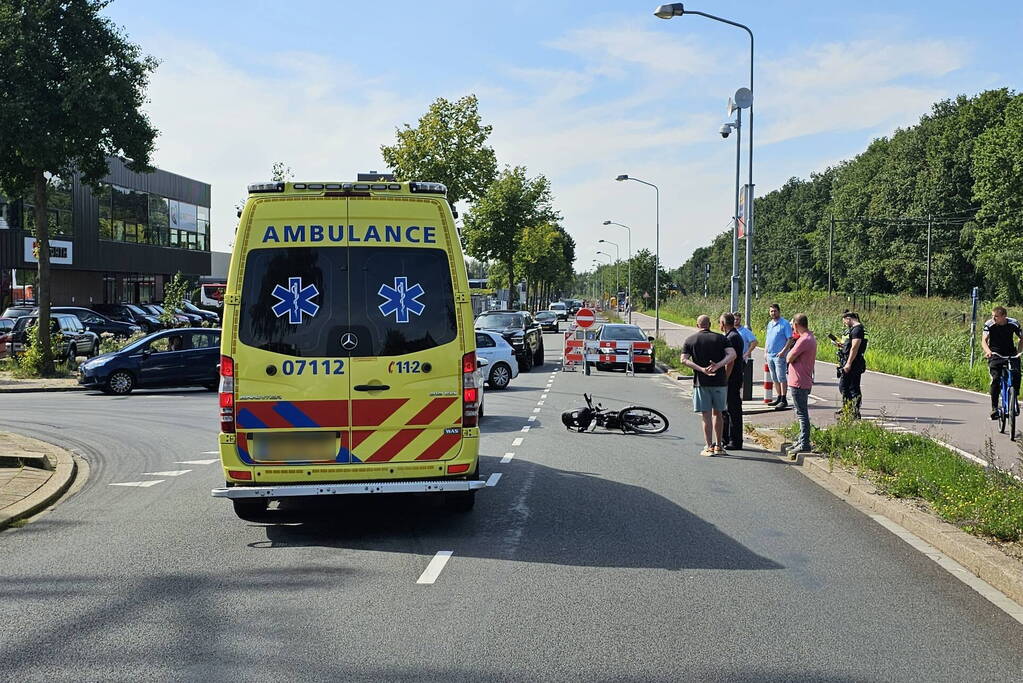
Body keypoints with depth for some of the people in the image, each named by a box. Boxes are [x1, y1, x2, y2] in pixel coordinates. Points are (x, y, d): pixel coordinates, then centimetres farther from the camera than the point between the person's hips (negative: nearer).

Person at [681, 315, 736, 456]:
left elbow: (684, 360, -9)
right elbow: (732, 354, -11)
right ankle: (718, 446, 20)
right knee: (717, 413, 15)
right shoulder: (720, 338, 4)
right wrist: (717, 365, -21)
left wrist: (701, 369, -17)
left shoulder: (690, 340, 4)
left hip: (701, 382, -1)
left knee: (706, 416, 2)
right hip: (720, 381, 1)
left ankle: (709, 447, 0)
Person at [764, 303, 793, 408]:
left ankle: (784, 400, -4)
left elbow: (790, 339, -11)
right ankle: (779, 398, 22)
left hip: (779, 355, -8)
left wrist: (783, 351, -19)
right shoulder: (769, 324, 15)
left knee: (781, 378, -7)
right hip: (770, 355, 8)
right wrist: (765, 350, 13)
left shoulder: (785, 324, -7)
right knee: (775, 379, 13)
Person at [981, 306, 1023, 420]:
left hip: (1011, 354, 1)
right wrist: (988, 351, -38)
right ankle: (994, 407, -12)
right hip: (995, 355, -1)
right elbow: (984, 340, -19)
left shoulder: (1013, 323, -7)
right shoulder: (989, 324, -11)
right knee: (995, 379, -18)